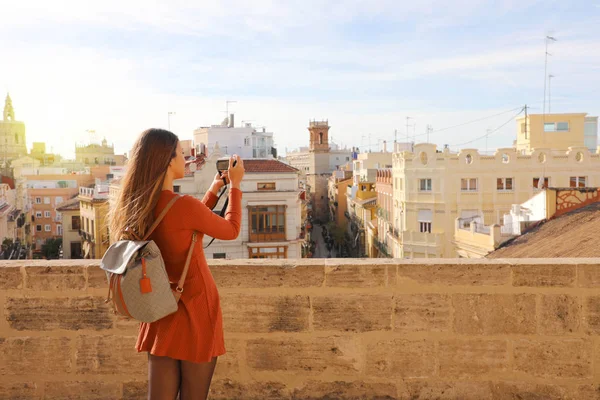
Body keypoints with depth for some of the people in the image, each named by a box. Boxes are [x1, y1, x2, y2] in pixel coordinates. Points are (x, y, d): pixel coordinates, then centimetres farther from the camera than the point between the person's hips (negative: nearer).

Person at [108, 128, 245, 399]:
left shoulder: (133, 208, 2)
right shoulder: (183, 205, -21)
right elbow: (231, 231, -4)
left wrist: (213, 191, 18)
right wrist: (235, 185, 8)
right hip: (194, 311, -7)